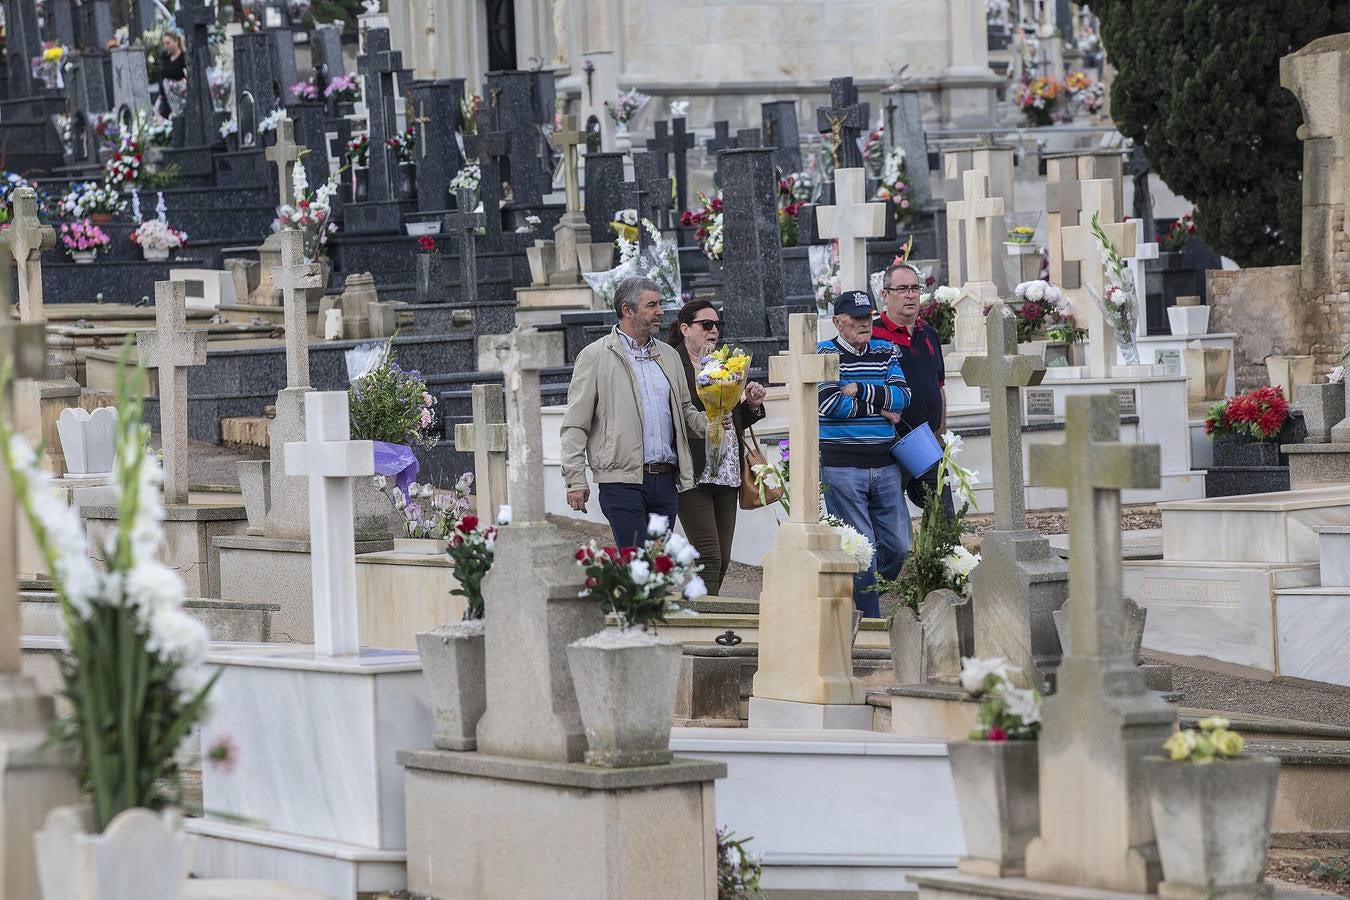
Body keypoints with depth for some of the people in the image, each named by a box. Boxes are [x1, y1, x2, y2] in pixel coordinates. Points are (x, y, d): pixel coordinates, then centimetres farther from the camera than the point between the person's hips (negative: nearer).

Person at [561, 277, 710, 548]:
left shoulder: (668, 355, 18)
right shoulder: (595, 357, 1)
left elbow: (684, 409, 26)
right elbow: (575, 426, -1)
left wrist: (707, 423, 3)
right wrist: (575, 481, -8)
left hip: (665, 481, 6)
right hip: (622, 482, -6)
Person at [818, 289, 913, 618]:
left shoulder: (886, 352, 12)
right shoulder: (825, 353, -3)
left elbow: (902, 396, -1)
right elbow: (829, 403, -15)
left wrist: (860, 389, -12)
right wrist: (880, 409, -7)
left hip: (885, 464, 5)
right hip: (842, 465, -5)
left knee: (897, 546, 5)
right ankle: (869, 620, 3)